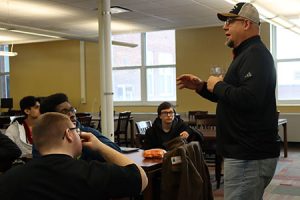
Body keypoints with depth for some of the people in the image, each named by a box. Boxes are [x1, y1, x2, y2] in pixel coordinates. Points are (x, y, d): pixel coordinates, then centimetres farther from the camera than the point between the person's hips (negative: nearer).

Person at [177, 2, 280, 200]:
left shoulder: (255, 54, -16)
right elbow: (229, 98, 25)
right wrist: (201, 87, 10)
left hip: (250, 156, -11)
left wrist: (218, 86, -16)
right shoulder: (246, 54, 19)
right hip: (246, 152, 11)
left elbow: (249, 99, -31)